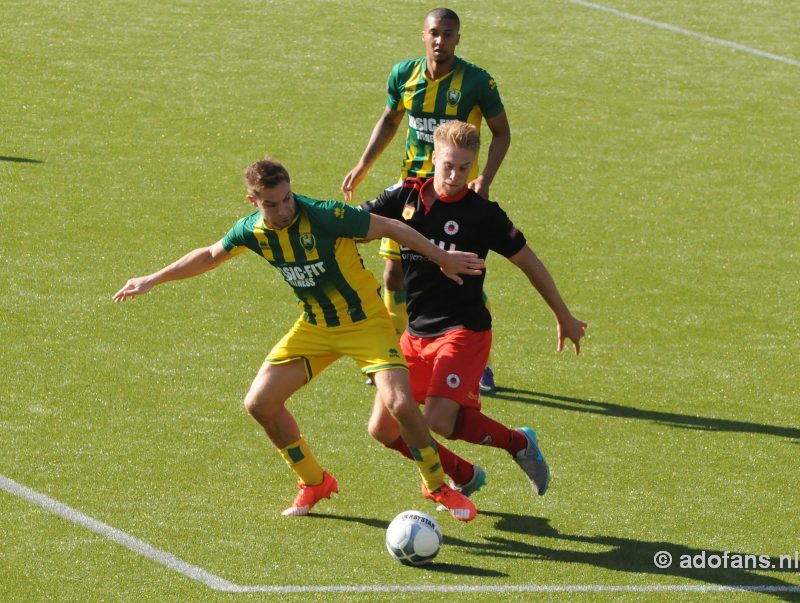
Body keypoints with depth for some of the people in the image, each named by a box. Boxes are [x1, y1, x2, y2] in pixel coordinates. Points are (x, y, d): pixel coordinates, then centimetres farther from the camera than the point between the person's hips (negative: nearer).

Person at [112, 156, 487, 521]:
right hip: (313, 327, 6)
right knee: (259, 403, -3)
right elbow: (209, 256, 12)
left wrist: (443, 259, -8)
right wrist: (151, 281, 15)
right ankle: (314, 483, 18)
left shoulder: (325, 217, -26)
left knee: (400, 403, -24)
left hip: (365, 321, -6)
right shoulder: (252, 231, -8)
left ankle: (437, 487, 1)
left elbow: (393, 228, -16)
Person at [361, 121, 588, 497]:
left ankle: (518, 443, 2)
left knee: (440, 420, -24)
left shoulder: (482, 214, -10)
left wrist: (564, 318, 7)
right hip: (415, 332, 6)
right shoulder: (406, 197, 0)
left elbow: (529, 262, 0)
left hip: (463, 330, -6)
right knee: (383, 429, 2)